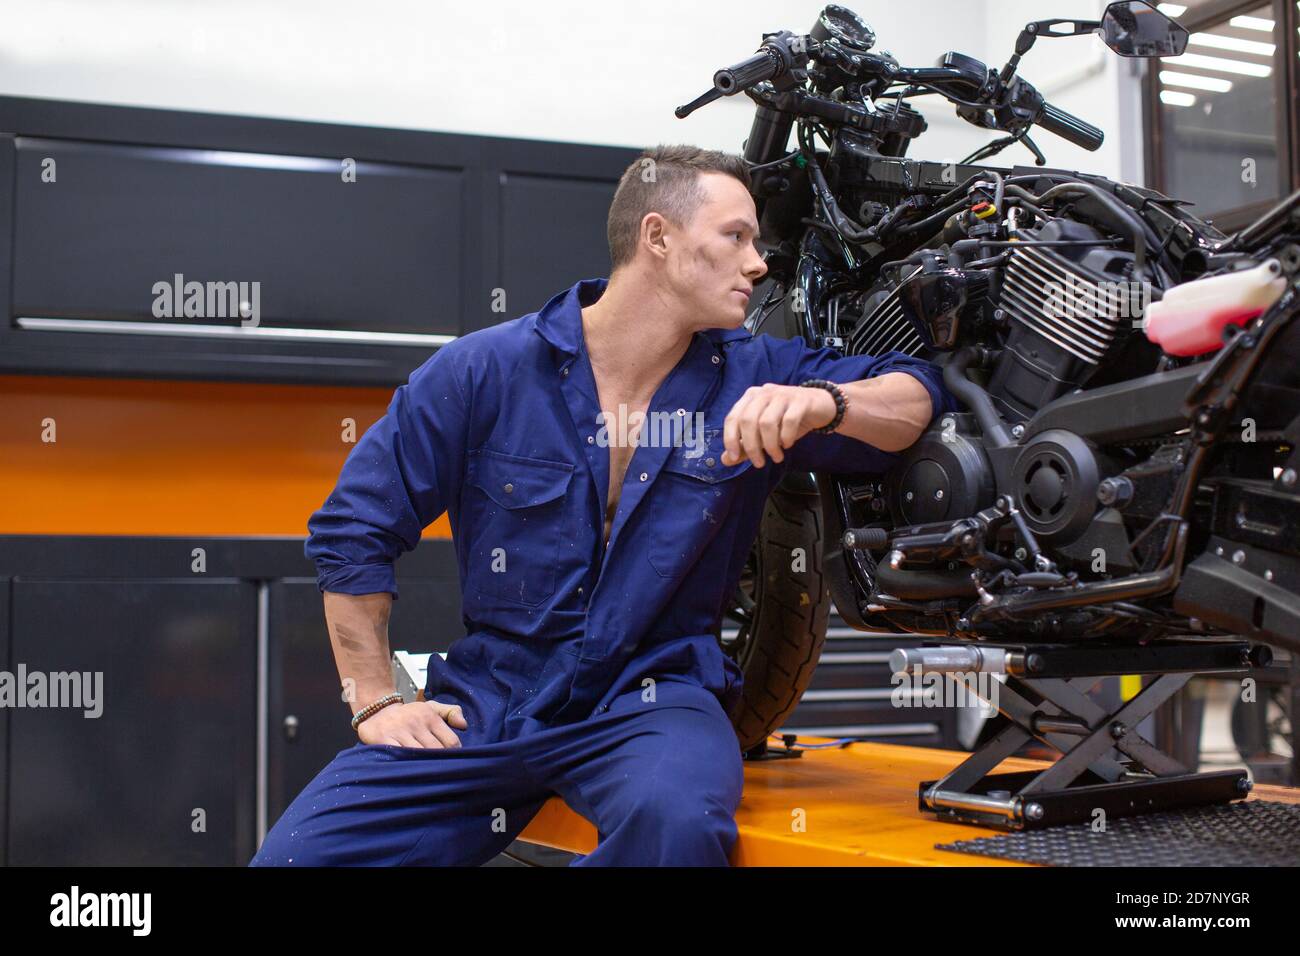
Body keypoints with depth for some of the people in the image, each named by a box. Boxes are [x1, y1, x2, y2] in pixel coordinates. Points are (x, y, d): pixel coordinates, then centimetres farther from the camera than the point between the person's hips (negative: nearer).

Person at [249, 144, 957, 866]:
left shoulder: (756, 376, 3)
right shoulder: (484, 369, -1)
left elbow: (921, 393, 0)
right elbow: (354, 529, 3)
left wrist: (822, 401, -21)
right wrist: (377, 702, -1)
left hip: (654, 695, 0)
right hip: (485, 699, 1)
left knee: (677, 819, -36)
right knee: (296, 853, -16)